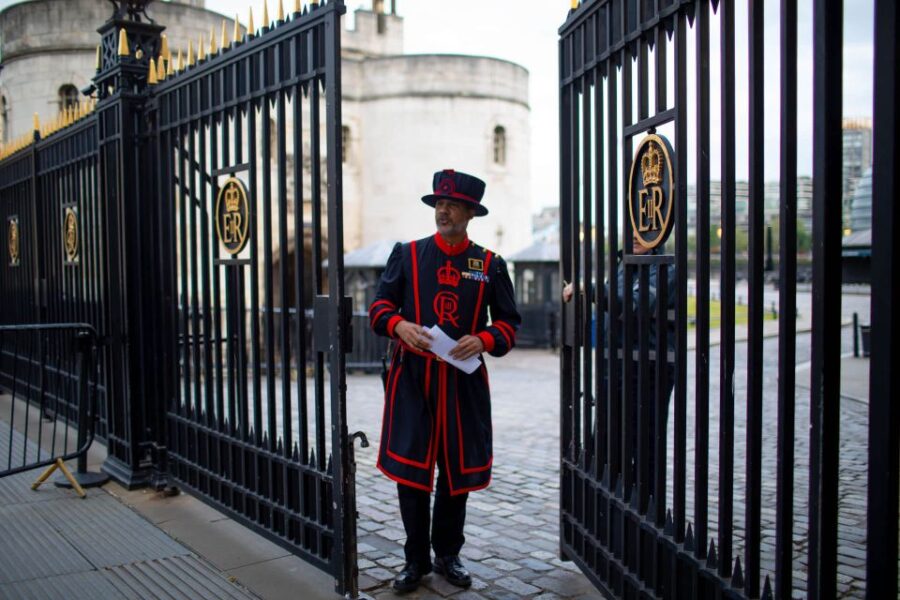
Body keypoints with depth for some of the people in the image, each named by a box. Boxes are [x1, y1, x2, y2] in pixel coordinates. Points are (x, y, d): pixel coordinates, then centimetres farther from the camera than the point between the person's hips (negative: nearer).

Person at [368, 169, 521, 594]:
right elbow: (379, 305, 5)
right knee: (410, 471, 2)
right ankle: (416, 560, 20)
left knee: (458, 471, 10)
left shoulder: (490, 265, 5)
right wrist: (399, 325, -17)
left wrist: (483, 339, -15)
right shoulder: (407, 254, 4)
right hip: (412, 378, 0)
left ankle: (448, 556, 29)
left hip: (464, 380, 1)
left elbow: (508, 322, 6)